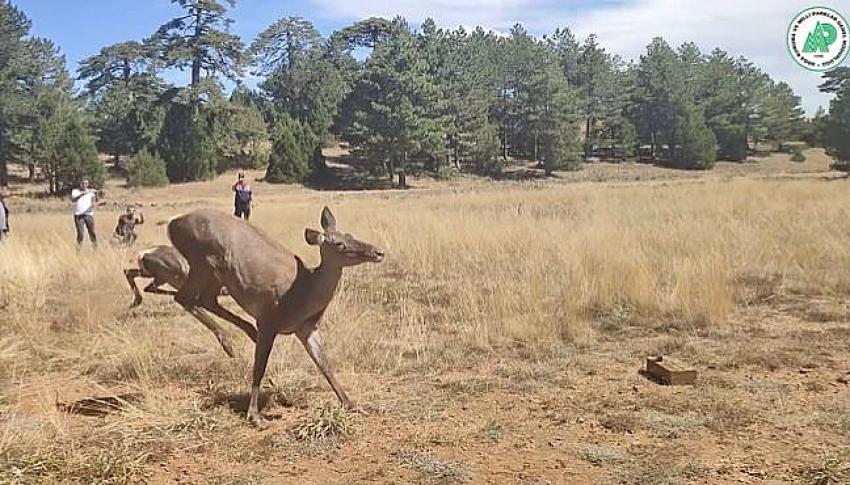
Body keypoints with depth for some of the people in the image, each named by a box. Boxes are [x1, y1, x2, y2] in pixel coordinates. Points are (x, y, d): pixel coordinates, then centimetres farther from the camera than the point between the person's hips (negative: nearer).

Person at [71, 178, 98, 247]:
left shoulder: (90, 191, 9)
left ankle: (95, 247, 0)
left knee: (92, 232, -4)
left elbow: (96, 200, -6)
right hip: (78, 215, -1)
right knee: (80, 233, -4)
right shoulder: (75, 191, 6)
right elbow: (73, 200, -14)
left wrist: (96, 194, -28)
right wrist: (82, 194, -29)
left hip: (89, 214, 1)